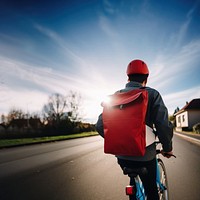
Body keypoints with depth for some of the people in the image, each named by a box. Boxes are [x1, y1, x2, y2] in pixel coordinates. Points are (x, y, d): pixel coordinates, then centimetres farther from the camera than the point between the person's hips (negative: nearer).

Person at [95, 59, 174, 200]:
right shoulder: (152, 94, -9)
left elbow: (100, 126, 2)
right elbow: (164, 126, -17)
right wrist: (167, 148, 1)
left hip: (122, 155, 4)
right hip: (145, 155, -4)